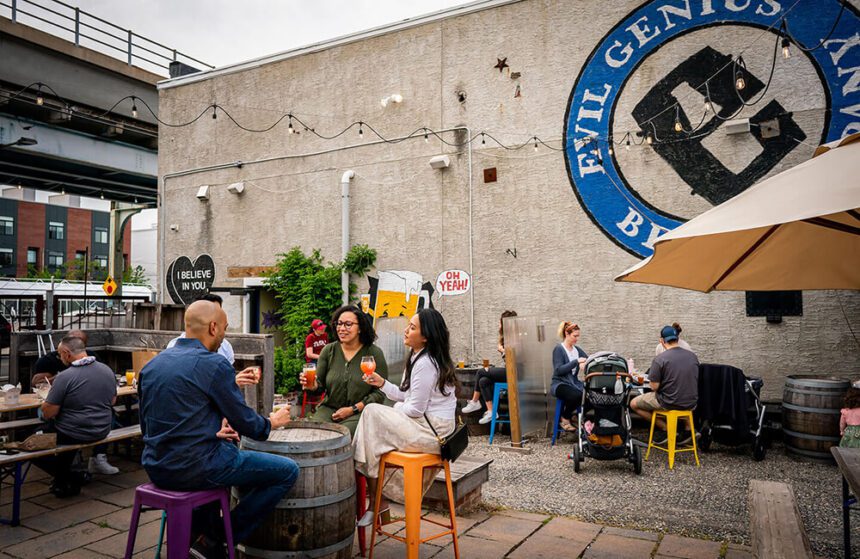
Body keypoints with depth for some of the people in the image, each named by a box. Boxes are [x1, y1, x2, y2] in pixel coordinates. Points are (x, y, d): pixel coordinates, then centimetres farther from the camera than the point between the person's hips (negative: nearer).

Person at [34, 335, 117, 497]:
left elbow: (48, 413, -16)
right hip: (102, 432, 7)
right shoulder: (108, 370, -2)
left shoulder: (64, 377, -21)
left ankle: (67, 478, 12)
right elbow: (112, 401, 10)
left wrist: (48, 400, 4)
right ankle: (64, 476, 36)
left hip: (73, 436, -6)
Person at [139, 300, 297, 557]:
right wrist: (272, 422, 12)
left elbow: (147, 426, 16)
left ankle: (207, 535, 31)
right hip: (195, 468, -8)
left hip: (156, 469, 8)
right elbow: (245, 422, -10)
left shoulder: (152, 364, 8)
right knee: (288, 471, 0)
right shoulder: (214, 364, -14)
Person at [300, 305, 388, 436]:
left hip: (359, 412, -3)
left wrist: (352, 409, -12)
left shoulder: (374, 353, -5)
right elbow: (319, 383, 5)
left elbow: (380, 393, -6)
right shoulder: (328, 350, 5)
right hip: (329, 408, 3)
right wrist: (312, 385, -19)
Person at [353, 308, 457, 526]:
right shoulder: (419, 357, 12)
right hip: (434, 428, 10)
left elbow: (415, 409, -20)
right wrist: (382, 384, 6)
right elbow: (408, 396, 15)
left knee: (372, 412, -7)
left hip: (430, 432, -10)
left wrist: (395, 409, -1)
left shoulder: (425, 363, -20)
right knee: (374, 412, 10)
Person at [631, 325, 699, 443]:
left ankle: (665, 428, 6)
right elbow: (693, 381, 15)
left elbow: (654, 387, -14)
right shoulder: (693, 356, 1)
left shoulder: (659, 359, -17)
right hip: (691, 404, 6)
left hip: (669, 403, -6)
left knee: (633, 404, 12)